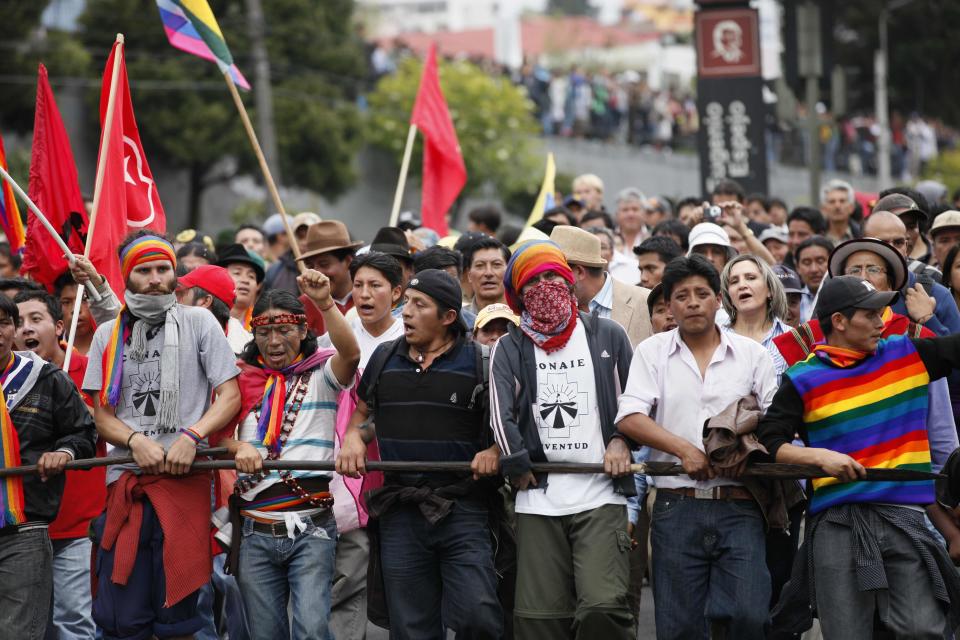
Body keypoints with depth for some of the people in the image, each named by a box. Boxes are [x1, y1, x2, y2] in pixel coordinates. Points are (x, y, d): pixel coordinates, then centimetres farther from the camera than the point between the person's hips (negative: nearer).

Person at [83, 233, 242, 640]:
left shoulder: (199, 323, 7)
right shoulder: (108, 335, 14)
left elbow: (230, 396, 4)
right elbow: (102, 414, 12)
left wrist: (191, 436, -13)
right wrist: (136, 441, -9)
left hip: (185, 475, -2)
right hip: (125, 480, 2)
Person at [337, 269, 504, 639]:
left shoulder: (478, 362, 0)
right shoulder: (384, 359, 11)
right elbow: (363, 414, 26)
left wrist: (495, 451, -10)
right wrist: (353, 438, 6)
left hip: (462, 511, -3)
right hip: (400, 512, 3)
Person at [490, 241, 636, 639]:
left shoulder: (609, 337, 11)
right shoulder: (509, 348, 11)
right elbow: (501, 413, 2)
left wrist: (622, 440, 0)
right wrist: (517, 465, -7)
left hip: (601, 497, -1)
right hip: (538, 500, 1)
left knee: (603, 606, -19)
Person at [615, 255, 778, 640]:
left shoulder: (752, 355, 9)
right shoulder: (652, 352, 8)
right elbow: (629, 418, -3)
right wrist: (684, 449, -13)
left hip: (739, 507, 0)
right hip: (677, 508, 0)